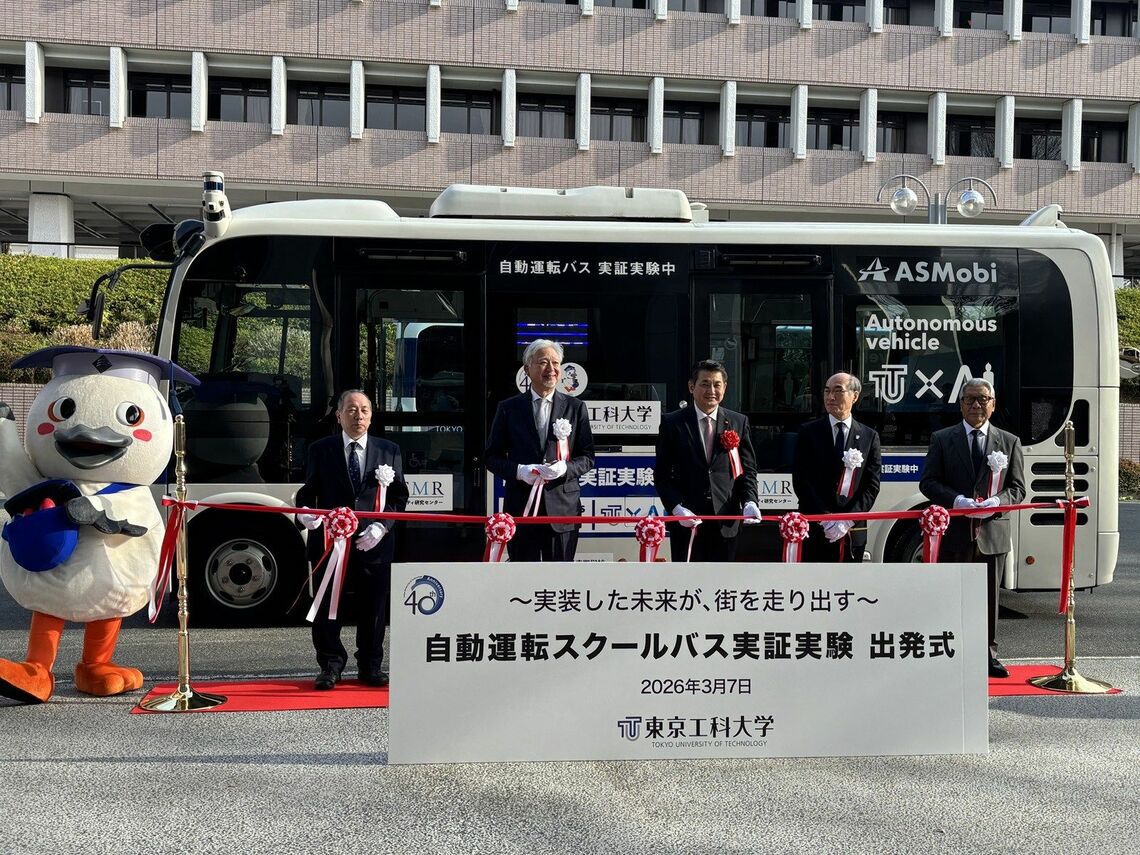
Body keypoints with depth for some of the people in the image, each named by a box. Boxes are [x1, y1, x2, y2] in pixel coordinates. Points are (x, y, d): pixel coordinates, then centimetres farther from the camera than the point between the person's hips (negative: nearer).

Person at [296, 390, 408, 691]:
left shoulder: (389, 451, 9)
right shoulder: (320, 450, 7)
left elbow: (399, 497, 8)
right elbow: (308, 492, 7)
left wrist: (381, 526, -7)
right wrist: (305, 512, -16)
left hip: (374, 542, 1)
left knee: (373, 608, 6)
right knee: (328, 607, 3)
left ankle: (371, 666, 19)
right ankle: (331, 665, 17)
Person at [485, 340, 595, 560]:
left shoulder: (575, 408, 9)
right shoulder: (508, 408, 7)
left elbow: (587, 457, 8)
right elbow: (492, 456, 7)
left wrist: (566, 468, -13)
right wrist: (519, 471, -12)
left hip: (563, 508, 0)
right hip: (521, 508, 0)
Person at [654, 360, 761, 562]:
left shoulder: (739, 422, 8)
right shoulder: (673, 423, 1)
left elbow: (747, 470, 9)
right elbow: (662, 475, 1)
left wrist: (749, 502, -9)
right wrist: (676, 508, -13)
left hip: (726, 520, 2)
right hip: (686, 522, -2)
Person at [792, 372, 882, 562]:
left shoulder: (869, 437, 9)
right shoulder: (809, 432, 5)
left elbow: (872, 485, 3)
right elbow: (800, 481, -1)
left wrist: (848, 520, -10)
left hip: (853, 531, 2)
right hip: (815, 530, -1)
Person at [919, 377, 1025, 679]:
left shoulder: (1009, 442, 10)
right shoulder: (942, 439, 5)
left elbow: (1017, 487, 9)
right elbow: (928, 482, 1)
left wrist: (997, 502, -12)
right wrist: (957, 501, -15)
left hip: (993, 532, 2)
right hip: (954, 532, -1)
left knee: (989, 597, 9)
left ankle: (988, 654, 20)